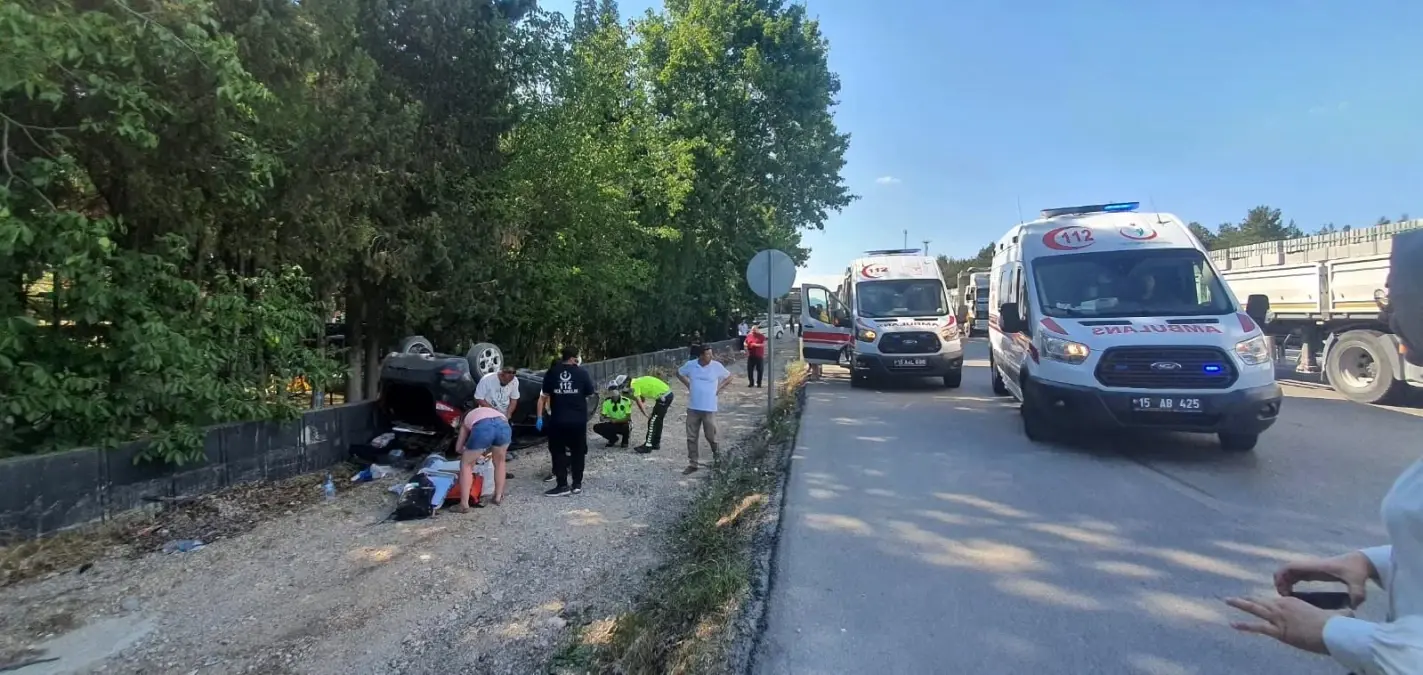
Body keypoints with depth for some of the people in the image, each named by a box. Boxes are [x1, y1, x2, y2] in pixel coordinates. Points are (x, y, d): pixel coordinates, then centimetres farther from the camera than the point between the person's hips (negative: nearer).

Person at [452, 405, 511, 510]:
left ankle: (464, 505, 18)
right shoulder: (490, 410, 45)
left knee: (466, 464, 20)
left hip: (483, 427, -3)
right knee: (499, 461, 31)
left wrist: (471, 453, 55)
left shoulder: (467, 418, 38)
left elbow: (458, 448, 36)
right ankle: (498, 497, 40)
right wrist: (488, 450, 57)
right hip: (504, 425, 3)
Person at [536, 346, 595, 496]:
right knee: (578, 452, 12)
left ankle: (562, 485, 5)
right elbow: (590, 393, 5)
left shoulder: (551, 372, 0)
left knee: (558, 451, 9)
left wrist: (540, 417, 12)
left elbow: (545, 396, 3)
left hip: (558, 420, 0)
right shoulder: (582, 372, -3)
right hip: (578, 419, 0)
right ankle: (577, 484, 13)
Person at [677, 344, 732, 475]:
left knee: (711, 436, 6)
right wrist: (688, 385, 5)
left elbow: (729, 377, 7)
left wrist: (719, 388, -1)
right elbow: (679, 373, 15)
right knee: (691, 437, 6)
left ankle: (717, 455, 35)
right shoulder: (690, 365, -5)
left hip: (709, 409, -2)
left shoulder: (717, 366, -8)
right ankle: (692, 464, 17)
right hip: (693, 408, 2)